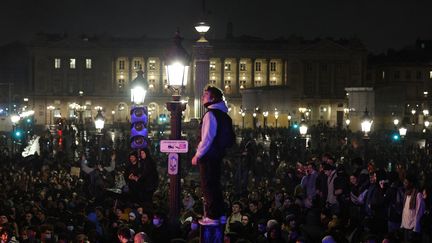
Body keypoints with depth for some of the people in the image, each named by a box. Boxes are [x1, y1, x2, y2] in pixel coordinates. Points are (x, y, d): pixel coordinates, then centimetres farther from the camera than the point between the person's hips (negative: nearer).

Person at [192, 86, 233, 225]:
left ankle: (212, 217, -3)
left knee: (208, 187, -4)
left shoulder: (210, 114, -16)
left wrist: (197, 155, -14)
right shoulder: (223, 115, 12)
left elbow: (207, 138, -20)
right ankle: (219, 214, 22)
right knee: (215, 185, 17)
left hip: (208, 156, -9)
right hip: (218, 155, 9)